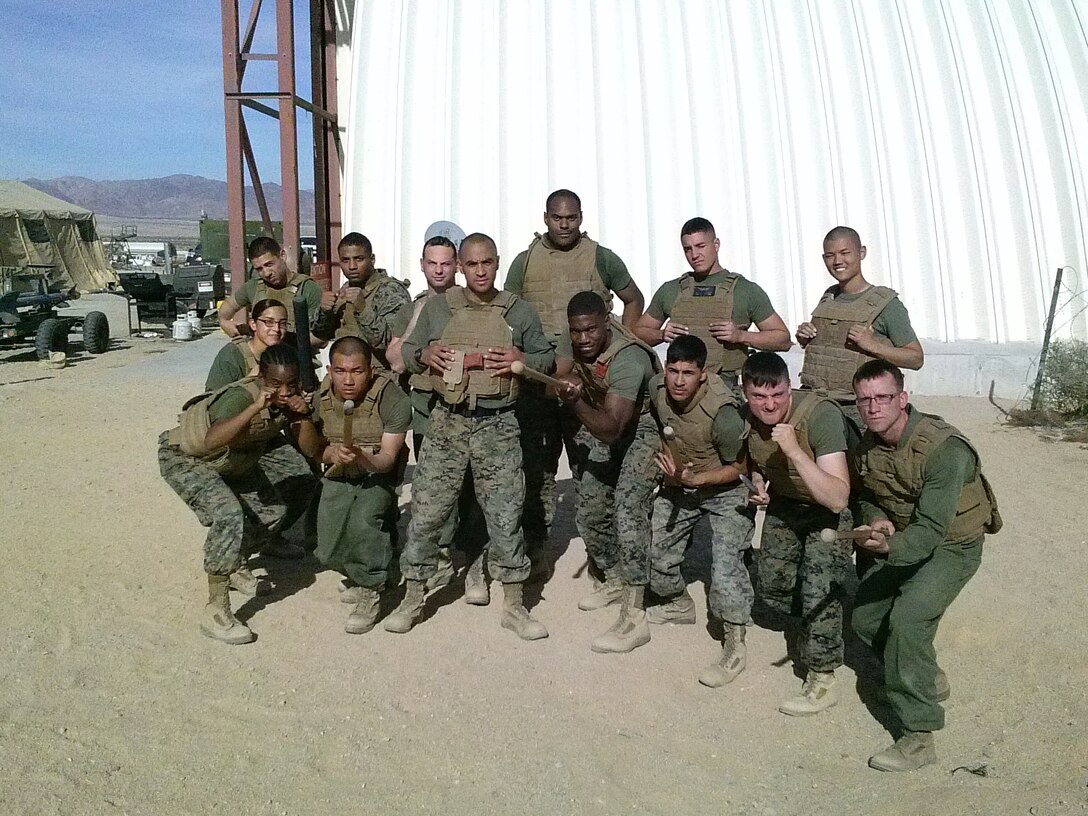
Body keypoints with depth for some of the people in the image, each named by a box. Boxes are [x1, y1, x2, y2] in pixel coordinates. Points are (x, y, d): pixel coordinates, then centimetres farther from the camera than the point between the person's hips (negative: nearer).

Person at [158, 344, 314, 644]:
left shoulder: (289, 399, -17)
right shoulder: (241, 397, -37)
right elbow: (212, 441, -54)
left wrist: (302, 416, -32)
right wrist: (256, 407, -60)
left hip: (232, 462, 8)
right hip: (184, 458, -8)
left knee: (275, 509, 11)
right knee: (229, 515, -28)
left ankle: (228, 567, 34)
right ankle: (215, 611, -18)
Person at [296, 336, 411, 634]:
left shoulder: (393, 400, -24)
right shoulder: (319, 398, -12)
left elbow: (387, 459, -21)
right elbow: (314, 451, -1)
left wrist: (362, 459, -43)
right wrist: (332, 453, -24)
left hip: (379, 474, -4)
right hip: (338, 476, 4)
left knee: (363, 521, -33)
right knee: (328, 554, -4)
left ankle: (371, 591, -8)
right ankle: (357, 573, 34)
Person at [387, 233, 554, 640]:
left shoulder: (519, 311, 6)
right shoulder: (437, 307, 7)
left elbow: (547, 358, 11)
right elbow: (407, 351, 13)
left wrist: (522, 360, -10)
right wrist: (424, 354, -10)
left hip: (498, 425, 0)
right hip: (447, 422, 1)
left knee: (506, 515, 3)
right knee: (426, 512, 4)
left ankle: (513, 606, 18)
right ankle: (412, 600, 21)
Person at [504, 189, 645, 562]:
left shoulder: (601, 258, 6)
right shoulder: (525, 261, 9)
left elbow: (634, 300, 16)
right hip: (536, 381, 1)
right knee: (537, 465, 6)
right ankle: (536, 543, 17)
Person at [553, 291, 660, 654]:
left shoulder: (628, 359, -35)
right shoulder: (576, 341, -14)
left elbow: (610, 430, -43)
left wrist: (575, 401, -56)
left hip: (641, 428, -7)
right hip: (600, 424, 8)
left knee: (628, 511, -23)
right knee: (588, 512, 11)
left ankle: (633, 618, -20)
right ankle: (615, 579, 36)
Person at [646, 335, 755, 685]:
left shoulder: (722, 413, -34)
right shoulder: (657, 387, -17)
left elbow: (738, 468, -19)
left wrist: (694, 480, -31)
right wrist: (671, 471, 8)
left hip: (725, 490, -6)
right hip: (677, 485, 6)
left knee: (725, 565, -18)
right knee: (653, 549, 12)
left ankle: (734, 649, -1)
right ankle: (680, 605, 40)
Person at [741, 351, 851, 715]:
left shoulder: (821, 415, -35)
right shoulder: (746, 417, -18)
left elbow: (837, 499, -42)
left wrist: (795, 450, -49)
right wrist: (757, 483, -11)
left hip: (829, 510, -6)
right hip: (783, 504, 6)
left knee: (818, 587, -17)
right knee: (773, 590, 12)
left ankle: (822, 681, 3)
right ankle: (820, 624, 44)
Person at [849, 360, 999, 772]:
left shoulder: (944, 448, -30)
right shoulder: (865, 445, -8)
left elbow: (931, 529, -35)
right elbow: (864, 498, 9)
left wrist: (889, 547, -54)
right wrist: (876, 520, -14)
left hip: (951, 546, -7)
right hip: (899, 543, 7)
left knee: (907, 618, -25)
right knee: (865, 619, 8)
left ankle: (919, 738, -13)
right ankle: (930, 679, 35)